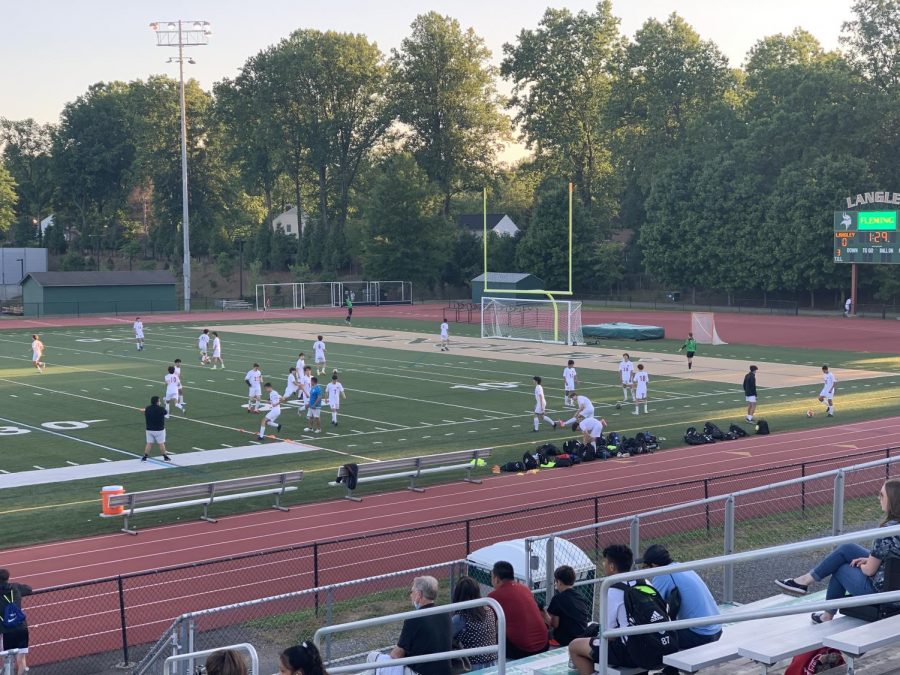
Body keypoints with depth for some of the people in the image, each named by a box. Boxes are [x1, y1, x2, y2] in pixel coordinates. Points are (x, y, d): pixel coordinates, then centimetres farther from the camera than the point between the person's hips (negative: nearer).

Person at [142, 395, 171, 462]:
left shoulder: (147, 409, -2)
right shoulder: (161, 409, -15)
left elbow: (145, 418, 10)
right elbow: (167, 415, 2)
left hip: (149, 429, 4)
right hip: (159, 430, -4)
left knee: (149, 443, 9)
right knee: (161, 444, 7)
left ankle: (145, 457, 6)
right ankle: (165, 457, 17)